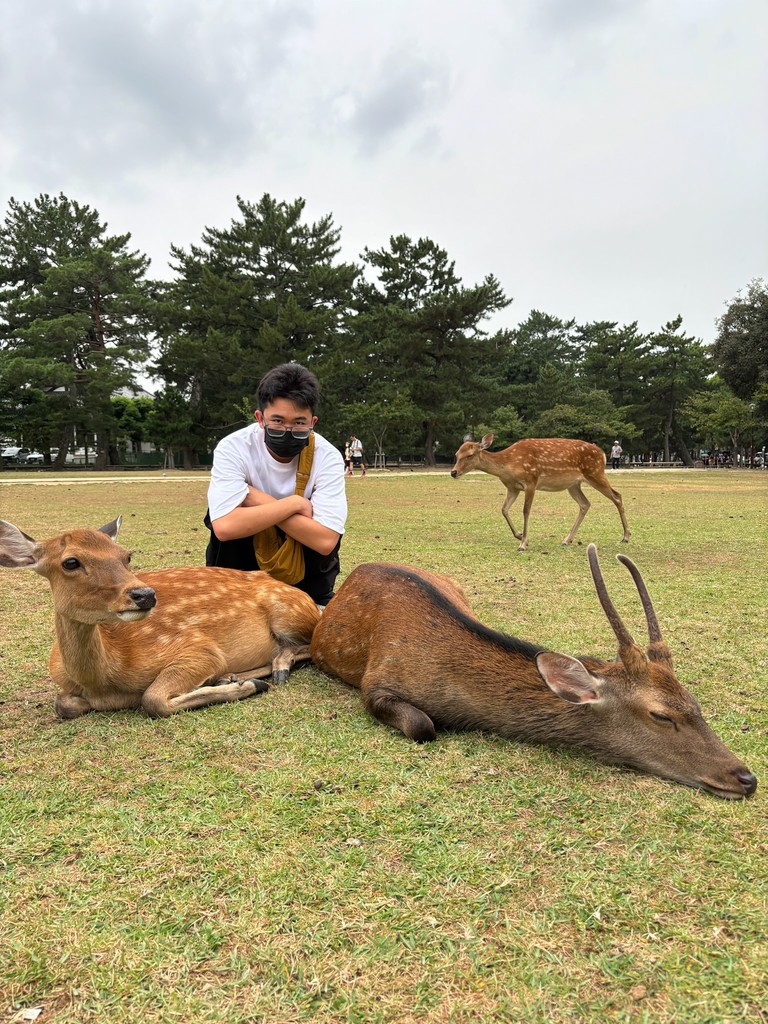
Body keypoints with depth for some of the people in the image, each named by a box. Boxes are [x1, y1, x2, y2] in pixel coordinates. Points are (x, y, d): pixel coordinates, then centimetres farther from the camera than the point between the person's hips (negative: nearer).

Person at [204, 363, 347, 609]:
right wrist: (293, 503, -30)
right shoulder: (232, 448, -24)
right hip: (244, 553, -1)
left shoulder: (327, 457, -22)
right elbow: (225, 527, -37)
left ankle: (315, 602, 1)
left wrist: (257, 498, -32)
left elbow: (325, 540, -32)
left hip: (303, 556, 1)